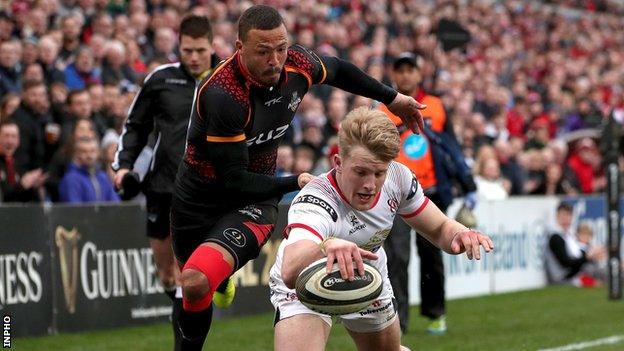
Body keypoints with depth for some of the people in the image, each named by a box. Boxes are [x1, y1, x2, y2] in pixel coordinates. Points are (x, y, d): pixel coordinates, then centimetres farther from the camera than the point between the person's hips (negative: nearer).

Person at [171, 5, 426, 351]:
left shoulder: (297, 64, -14)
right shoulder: (222, 94, -30)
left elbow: (336, 69, 13)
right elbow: (233, 179, -25)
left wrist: (391, 97, 24)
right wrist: (295, 183, -17)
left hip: (253, 203, 1)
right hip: (199, 196, -1)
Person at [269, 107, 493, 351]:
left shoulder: (398, 176, -22)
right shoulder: (313, 204, -41)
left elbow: (439, 229, -5)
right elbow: (289, 274, -61)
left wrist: (459, 235, -30)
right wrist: (325, 247, -83)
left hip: (367, 281, 5)